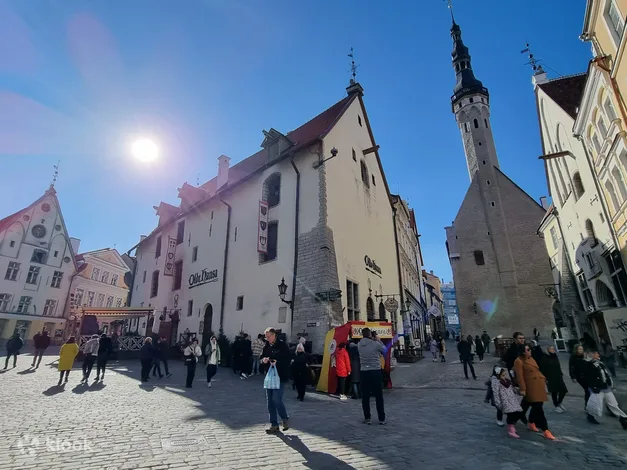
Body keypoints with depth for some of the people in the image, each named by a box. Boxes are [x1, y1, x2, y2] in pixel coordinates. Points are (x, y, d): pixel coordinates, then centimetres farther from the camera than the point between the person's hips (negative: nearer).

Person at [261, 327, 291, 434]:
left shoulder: (282, 345, -9)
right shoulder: (266, 346, 9)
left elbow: (288, 359, -11)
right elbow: (261, 358, 16)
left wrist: (277, 362, -24)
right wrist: (263, 360, -7)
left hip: (280, 376, -6)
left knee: (276, 399, -10)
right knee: (270, 401, 9)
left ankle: (285, 418, 15)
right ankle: (274, 425, 22)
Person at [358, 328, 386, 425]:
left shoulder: (359, 345, -1)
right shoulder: (375, 344, -12)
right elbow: (384, 349, 6)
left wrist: (372, 340, 13)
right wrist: (378, 340, 16)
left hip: (364, 372, 3)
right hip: (376, 371, -2)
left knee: (365, 396, 10)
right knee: (379, 396, 9)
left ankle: (367, 418, 15)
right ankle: (381, 419, 16)